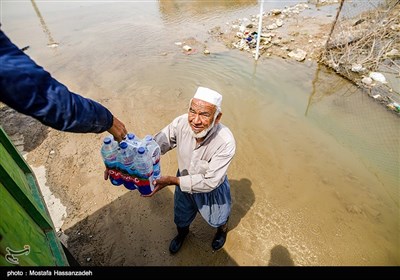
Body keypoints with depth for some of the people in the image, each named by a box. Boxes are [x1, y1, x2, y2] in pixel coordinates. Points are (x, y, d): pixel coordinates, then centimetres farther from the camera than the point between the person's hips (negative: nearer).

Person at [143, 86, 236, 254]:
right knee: (181, 217, 30)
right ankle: (182, 233, 68)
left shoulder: (226, 142, -39)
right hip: (184, 182, 3)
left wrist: (172, 181, -39)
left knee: (217, 219, 29)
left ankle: (222, 231, 68)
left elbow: (209, 182, -34)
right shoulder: (181, 123, -30)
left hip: (212, 189, -3)